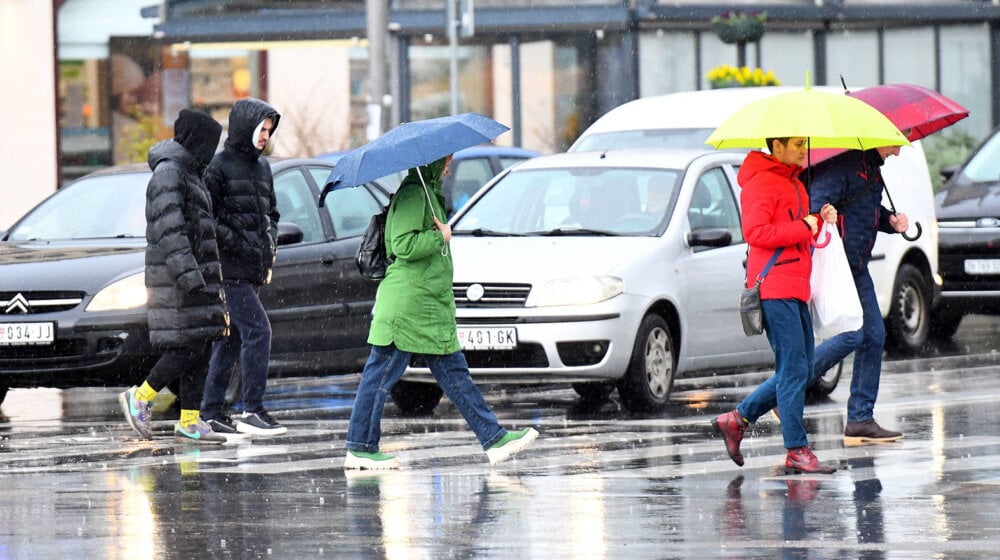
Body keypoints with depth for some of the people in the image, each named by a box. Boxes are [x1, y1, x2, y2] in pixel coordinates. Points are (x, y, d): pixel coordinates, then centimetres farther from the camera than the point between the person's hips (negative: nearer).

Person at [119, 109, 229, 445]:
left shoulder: (190, 173, 21)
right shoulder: (168, 173, -11)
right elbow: (169, 229, -20)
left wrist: (212, 283, 27)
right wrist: (189, 275, -27)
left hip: (197, 275, 10)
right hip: (176, 278, -10)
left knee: (201, 348, 5)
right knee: (189, 347, -12)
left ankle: (189, 422, 5)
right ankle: (139, 398, 0)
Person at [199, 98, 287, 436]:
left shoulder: (261, 167, 16)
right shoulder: (219, 166, -8)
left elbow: (271, 212, 26)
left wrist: (269, 244, 9)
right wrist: (235, 243, -18)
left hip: (254, 267, 8)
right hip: (229, 268, -8)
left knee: (230, 339, 10)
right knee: (257, 330, -14)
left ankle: (211, 412, 15)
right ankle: (252, 412, -12)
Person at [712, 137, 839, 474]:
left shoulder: (794, 184, 22)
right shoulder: (761, 183, -8)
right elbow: (755, 232, -20)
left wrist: (822, 220, 10)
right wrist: (803, 228, -15)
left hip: (796, 290, 10)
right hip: (774, 289, -10)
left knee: (801, 371, 10)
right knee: (794, 370, -10)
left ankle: (737, 420, 19)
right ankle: (797, 450, -7)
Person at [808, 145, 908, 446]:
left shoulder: (871, 166, 14)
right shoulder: (840, 164, -17)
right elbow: (815, 210, -24)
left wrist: (890, 221, 8)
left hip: (856, 266, 10)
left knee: (873, 336, 6)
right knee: (853, 334, -15)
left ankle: (860, 420, 10)